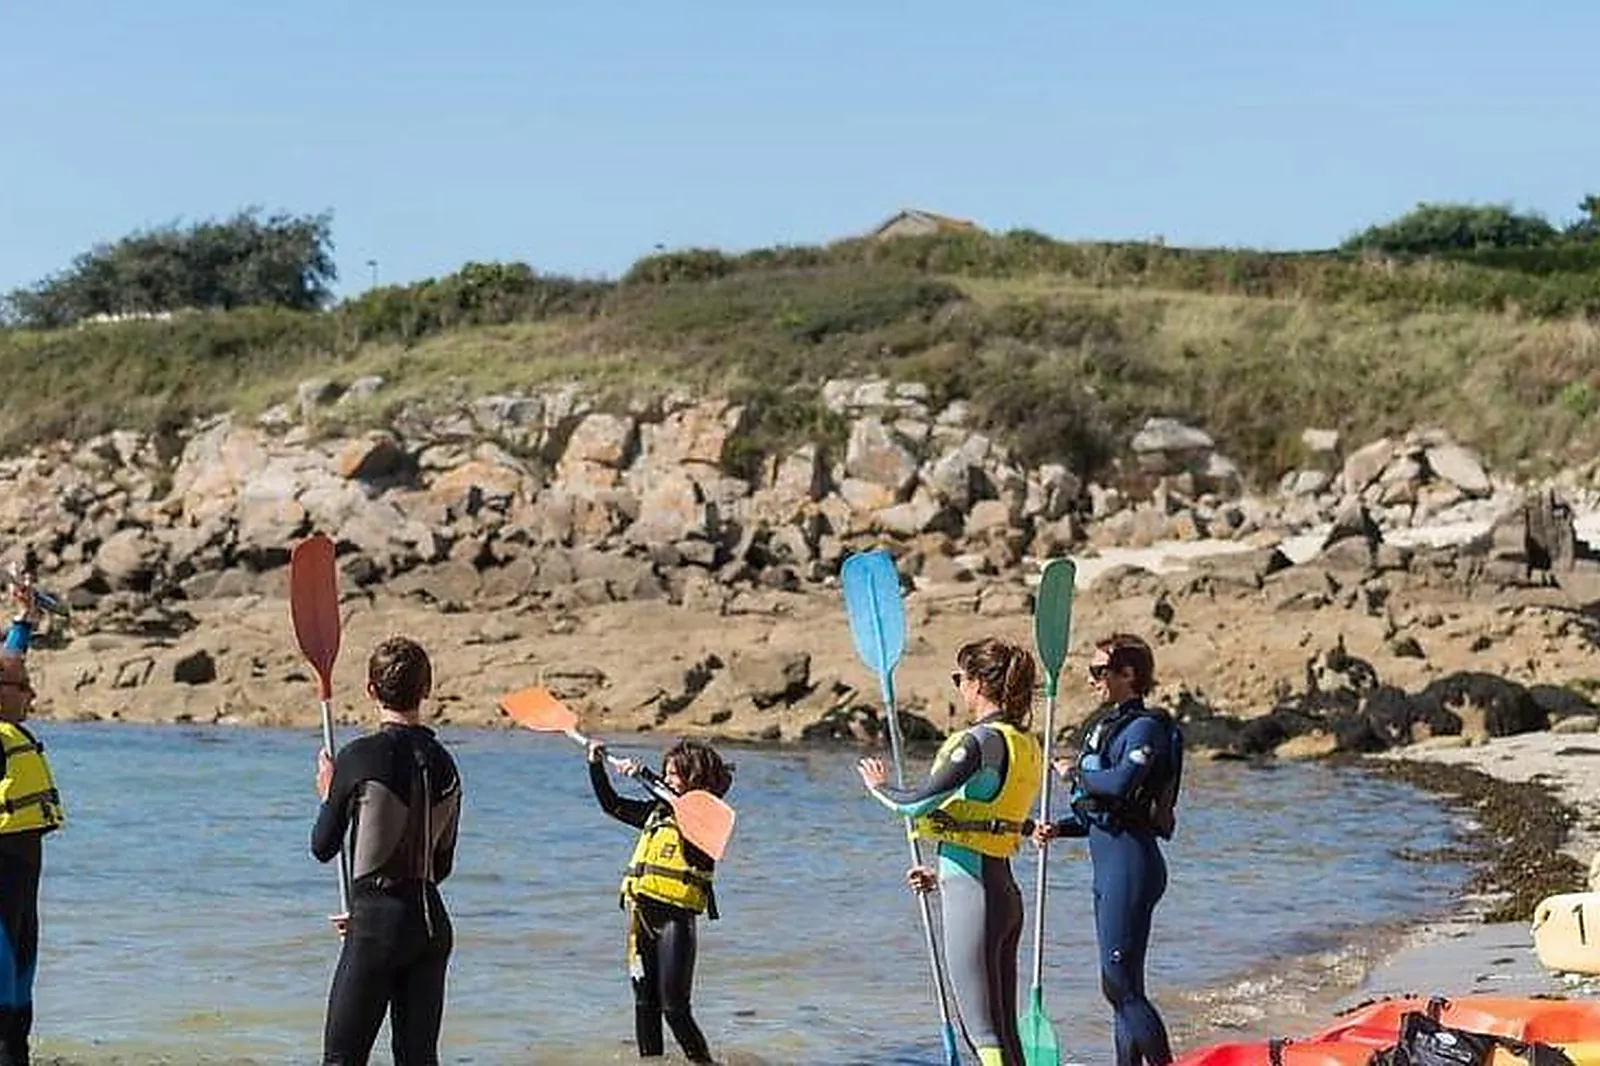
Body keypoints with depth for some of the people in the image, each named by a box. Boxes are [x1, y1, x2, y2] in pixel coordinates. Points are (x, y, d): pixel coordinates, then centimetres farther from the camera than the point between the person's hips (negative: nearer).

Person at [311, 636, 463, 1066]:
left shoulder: (361, 756, -10)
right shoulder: (443, 763, 7)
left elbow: (323, 847, -1)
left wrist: (328, 795, 18)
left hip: (378, 925, -6)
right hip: (433, 922, 6)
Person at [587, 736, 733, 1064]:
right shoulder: (657, 812, 19)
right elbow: (612, 805, 26)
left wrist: (643, 775, -26)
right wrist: (596, 766, 17)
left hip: (675, 917, -7)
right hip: (642, 914, 7)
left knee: (674, 1007, -8)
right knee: (645, 1002, 9)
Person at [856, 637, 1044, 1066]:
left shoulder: (981, 741, -16)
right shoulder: (1025, 745, 12)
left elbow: (918, 803, -20)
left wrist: (880, 787, 1)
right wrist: (943, 873, 23)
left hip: (972, 895, -9)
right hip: (1005, 891, 9)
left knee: (985, 1031, -7)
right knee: (1001, 1028, 14)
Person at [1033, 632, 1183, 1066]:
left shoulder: (1145, 727, -10)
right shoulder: (1107, 725, 18)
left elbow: (1121, 784, -28)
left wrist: (1074, 773, -11)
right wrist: (1058, 828, 5)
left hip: (1131, 863, -10)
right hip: (1109, 867, 10)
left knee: (1120, 984, -12)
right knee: (1121, 986, 11)